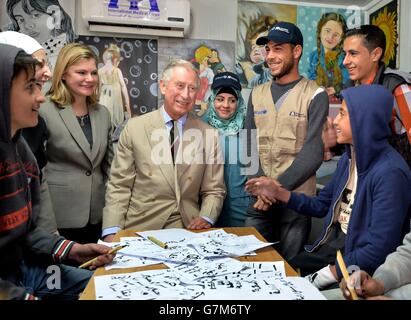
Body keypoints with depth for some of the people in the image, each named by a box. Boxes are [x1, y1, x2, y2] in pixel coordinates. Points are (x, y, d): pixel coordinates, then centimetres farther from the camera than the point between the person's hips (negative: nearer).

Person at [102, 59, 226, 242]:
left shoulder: (209, 135, 6)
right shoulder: (134, 128, 3)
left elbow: (214, 190, 9)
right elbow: (119, 186, 3)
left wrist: (206, 218, -9)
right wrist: (112, 232, -9)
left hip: (187, 228, 1)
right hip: (140, 227, 0)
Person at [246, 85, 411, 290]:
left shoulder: (389, 173, -23)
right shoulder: (348, 158, 4)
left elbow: (378, 249, -24)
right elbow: (322, 205, 14)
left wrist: (326, 275, -18)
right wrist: (279, 193, 3)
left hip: (356, 265, -7)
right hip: (328, 246, 7)